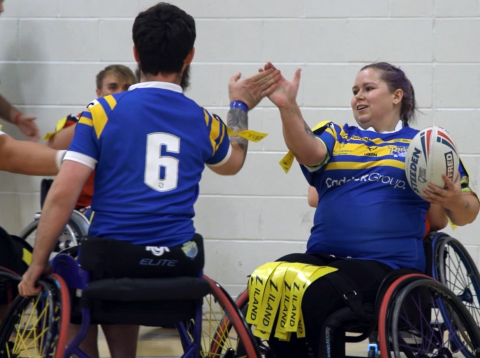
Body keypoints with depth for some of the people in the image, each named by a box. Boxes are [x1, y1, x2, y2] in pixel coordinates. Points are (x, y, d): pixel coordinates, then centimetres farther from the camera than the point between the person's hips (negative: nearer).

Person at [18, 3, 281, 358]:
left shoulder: (102, 112, -4)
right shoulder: (204, 122, 6)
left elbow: (62, 195, -10)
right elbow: (232, 163, 30)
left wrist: (38, 264, -1)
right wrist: (240, 106, 44)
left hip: (109, 260, -3)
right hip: (179, 264, 3)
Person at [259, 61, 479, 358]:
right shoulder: (336, 137, 20)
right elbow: (308, 151, -4)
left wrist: (454, 201, -10)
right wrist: (288, 107, -22)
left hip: (388, 264, -3)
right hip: (323, 257, 3)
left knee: (320, 294, -32)